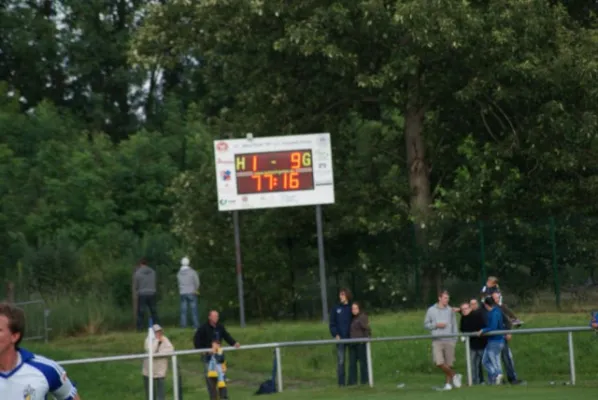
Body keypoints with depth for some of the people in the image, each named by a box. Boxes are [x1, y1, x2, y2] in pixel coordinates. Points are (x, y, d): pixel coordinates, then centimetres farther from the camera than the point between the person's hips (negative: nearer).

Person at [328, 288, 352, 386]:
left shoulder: (351, 308, 5)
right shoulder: (336, 309, 5)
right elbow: (332, 323, 4)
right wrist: (336, 334, -8)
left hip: (351, 337, 1)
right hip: (340, 338, -1)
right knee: (340, 361, -3)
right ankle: (341, 382, -2)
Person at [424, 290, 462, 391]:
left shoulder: (450, 310, 7)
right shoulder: (431, 310, 5)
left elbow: (454, 325, 10)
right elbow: (426, 325, 9)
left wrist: (455, 338, 2)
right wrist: (436, 325, -7)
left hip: (449, 340, 0)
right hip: (437, 340, 0)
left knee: (449, 363, 2)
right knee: (439, 362, -13)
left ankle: (448, 382, 15)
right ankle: (454, 375, 6)